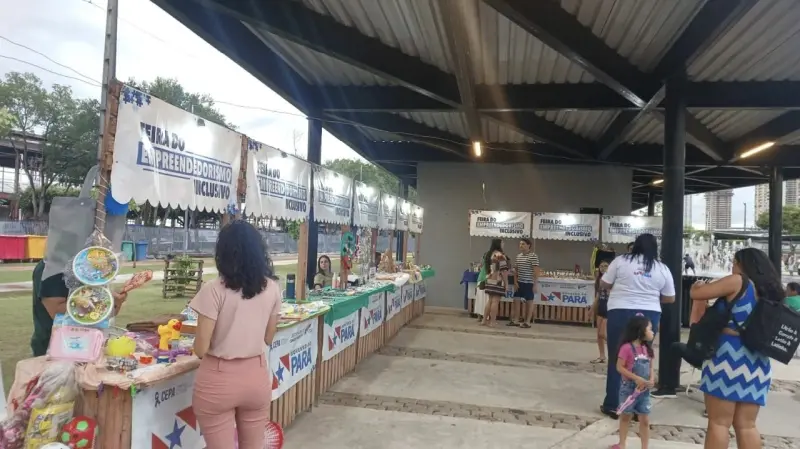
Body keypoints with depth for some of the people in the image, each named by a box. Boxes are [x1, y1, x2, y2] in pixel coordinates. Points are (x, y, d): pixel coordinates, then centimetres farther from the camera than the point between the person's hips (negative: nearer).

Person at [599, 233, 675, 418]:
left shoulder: (621, 261, -2)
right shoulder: (662, 268, 5)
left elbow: (604, 284, 3)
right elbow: (670, 298, 11)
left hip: (620, 313, -2)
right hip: (649, 315, 2)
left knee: (617, 359, 5)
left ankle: (612, 405, 10)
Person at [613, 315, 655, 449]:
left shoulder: (647, 348, 4)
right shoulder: (627, 347, -17)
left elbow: (651, 366, 8)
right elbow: (620, 367, -17)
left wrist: (651, 380, -11)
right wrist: (637, 378, -22)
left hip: (644, 390, 5)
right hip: (629, 388, -5)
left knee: (645, 420, 7)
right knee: (625, 417, 11)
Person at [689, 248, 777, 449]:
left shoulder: (737, 281, -5)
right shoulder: (769, 291, 13)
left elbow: (696, 294, -6)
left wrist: (698, 285, 17)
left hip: (729, 355, -7)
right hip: (757, 361, 7)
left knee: (719, 423, -2)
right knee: (746, 425, 11)